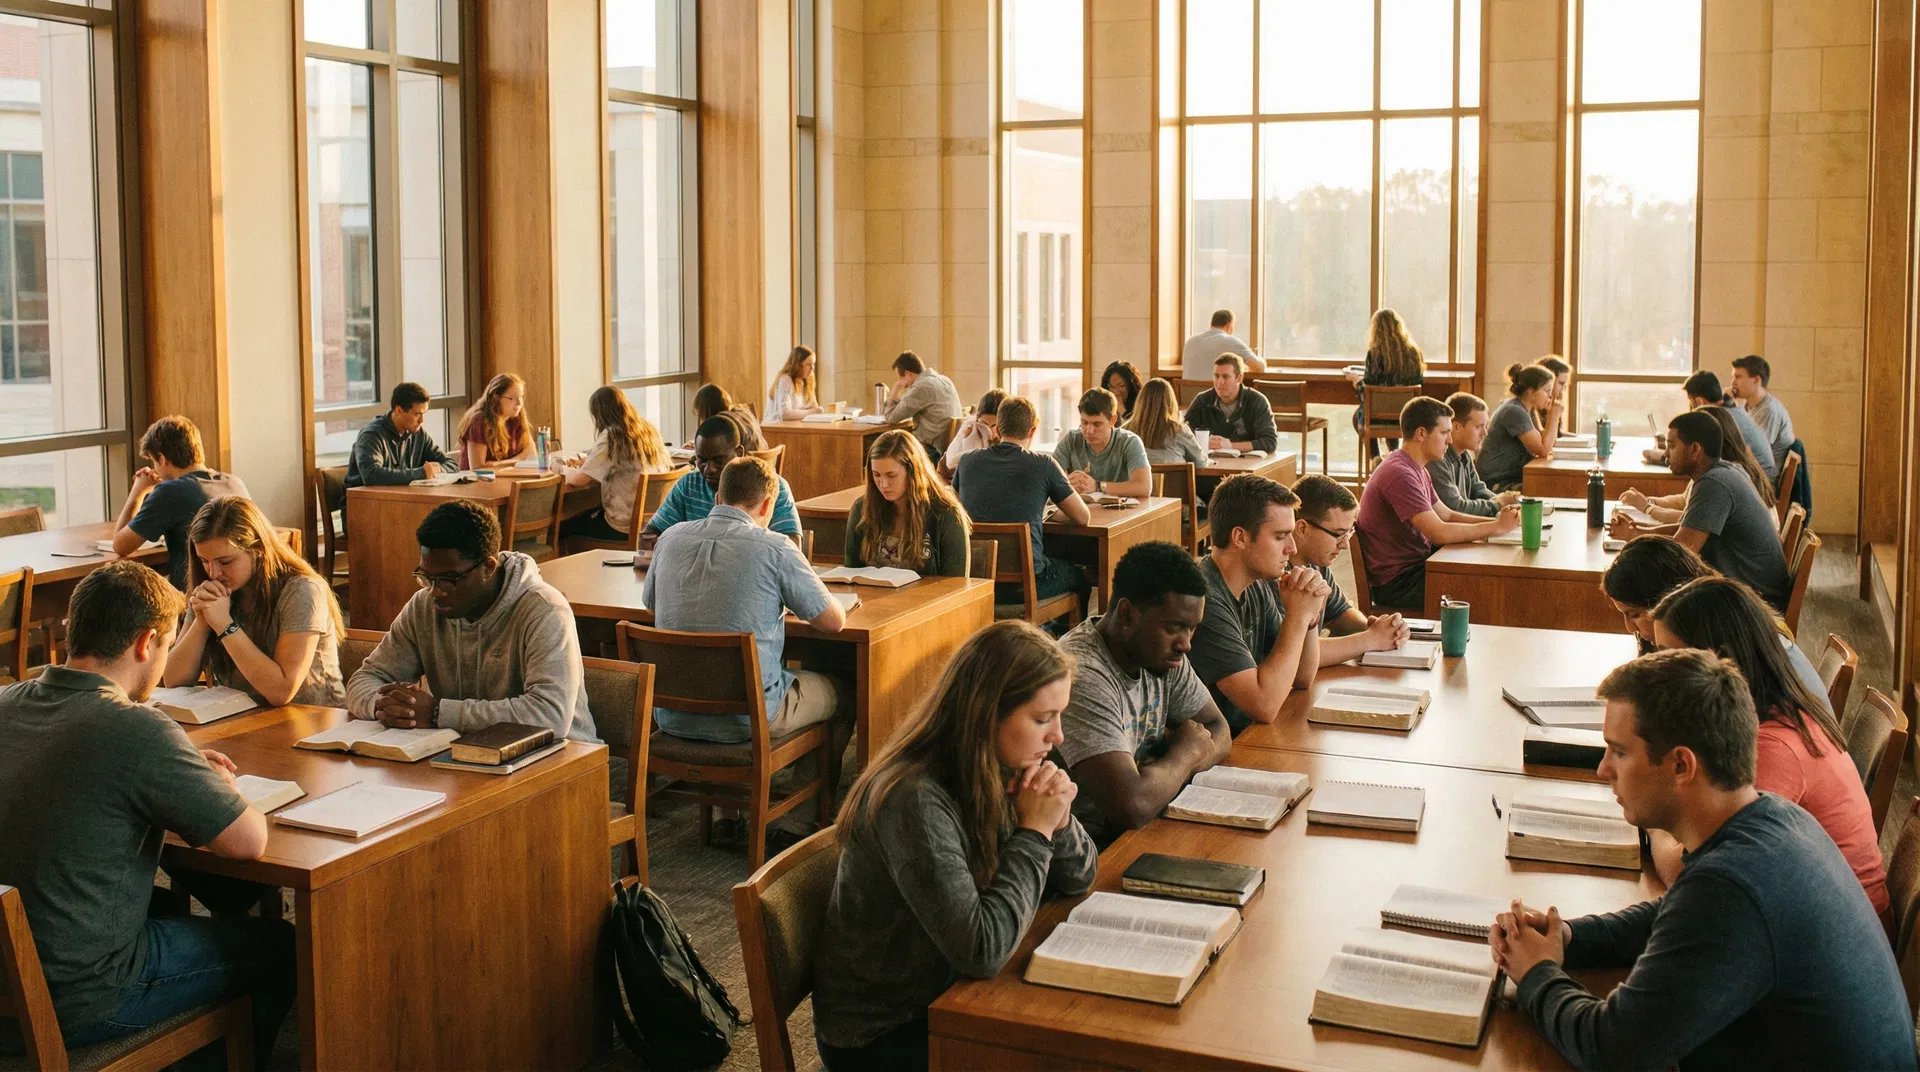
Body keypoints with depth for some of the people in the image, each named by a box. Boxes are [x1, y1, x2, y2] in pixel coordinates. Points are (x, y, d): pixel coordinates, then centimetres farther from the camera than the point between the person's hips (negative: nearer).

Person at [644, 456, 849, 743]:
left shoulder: (670, 538, 1)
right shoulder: (775, 549, -12)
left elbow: (649, 602, 21)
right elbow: (834, 622, -6)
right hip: (748, 717, -5)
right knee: (841, 693, 22)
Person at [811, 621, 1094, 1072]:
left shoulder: (1001, 774, -3)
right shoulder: (916, 799, -28)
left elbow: (1077, 882, 6)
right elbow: (980, 950, -30)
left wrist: (1058, 821, -15)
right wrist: (1034, 831, -23)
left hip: (946, 995, 7)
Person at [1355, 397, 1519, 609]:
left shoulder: (1417, 470, 13)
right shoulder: (1400, 474, -21)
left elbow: (1447, 515, 16)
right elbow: (1439, 533, -26)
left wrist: (1494, 520, 1)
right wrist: (1497, 527, -16)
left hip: (1415, 565, 10)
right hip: (1396, 584, -10)